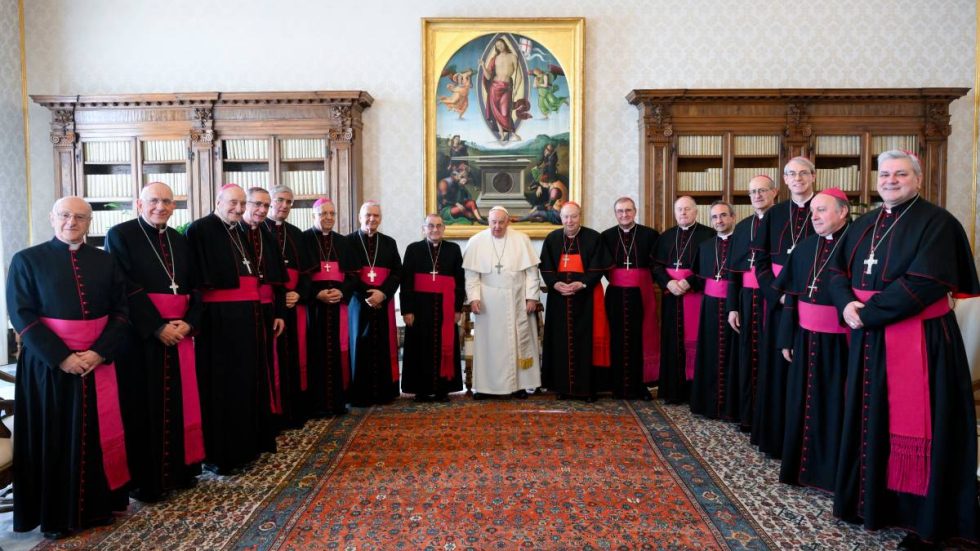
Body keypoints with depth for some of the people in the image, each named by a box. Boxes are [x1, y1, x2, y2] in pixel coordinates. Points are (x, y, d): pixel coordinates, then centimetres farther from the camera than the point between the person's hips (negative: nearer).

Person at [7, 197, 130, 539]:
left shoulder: (105, 262, 7)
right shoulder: (27, 260, 0)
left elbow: (121, 311, 3)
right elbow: (22, 316, -6)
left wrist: (99, 352, -11)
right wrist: (61, 357, -15)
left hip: (97, 362, 2)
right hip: (47, 364, -2)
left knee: (97, 434, 8)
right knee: (53, 438, 6)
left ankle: (98, 505, 22)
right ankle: (55, 515, 20)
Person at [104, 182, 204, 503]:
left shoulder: (180, 241, 13)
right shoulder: (120, 235, -4)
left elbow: (194, 287, 10)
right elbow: (126, 289, -13)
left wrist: (189, 322, -7)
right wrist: (157, 327, -17)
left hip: (180, 333, 5)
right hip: (141, 334, -5)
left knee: (179, 402, 10)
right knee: (144, 407, 2)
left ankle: (179, 469, 21)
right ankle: (144, 479, 13)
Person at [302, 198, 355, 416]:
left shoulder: (342, 242, 14)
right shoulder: (304, 239, 1)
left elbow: (351, 275, 11)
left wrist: (342, 292, -8)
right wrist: (317, 293, -17)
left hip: (338, 303, 4)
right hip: (313, 304, -4)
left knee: (337, 352, 5)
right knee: (316, 352, -3)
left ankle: (337, 400, 12)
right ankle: (316, 403, 2)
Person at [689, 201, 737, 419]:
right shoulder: (704, 246, 13)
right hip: (710, 305, 5)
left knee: (731, 354, 1)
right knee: (710, 354, 9)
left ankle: (730, 405, 10)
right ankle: (708, 402, 19)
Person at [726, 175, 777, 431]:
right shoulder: (742, 227, 13)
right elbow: (733, 270, 12)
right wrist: (732, 307, 7)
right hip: (748, 299, 5)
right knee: (748, 355, 8)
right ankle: (748, 414, 19)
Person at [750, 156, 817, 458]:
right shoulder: (774, 215, 8)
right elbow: (761, 260, 5)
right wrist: (779, 293, -9)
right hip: (778, 300, 3)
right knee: (777, 366, 6)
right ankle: (776, 435, 17)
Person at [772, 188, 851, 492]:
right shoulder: (804, 247, 8)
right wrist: (786, 338, 9)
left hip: (840, 342, -5)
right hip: (805, 339, 5)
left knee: (835, 406, 5)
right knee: (805, 402, 13)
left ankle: (834, 472, 20)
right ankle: (803, 465, 27)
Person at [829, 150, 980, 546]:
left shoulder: (936, 222, -9)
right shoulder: (863, 225, 12)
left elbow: (924, 283, -20)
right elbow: (837, 270, 8)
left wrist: (868, 313, -19)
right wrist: (847, 304, -12)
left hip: (918, 339, -6)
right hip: (868, 340, 6)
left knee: (914, 423, 0)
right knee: (869, 418, 13)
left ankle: (927, 519, 15)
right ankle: (869, 500, 28)